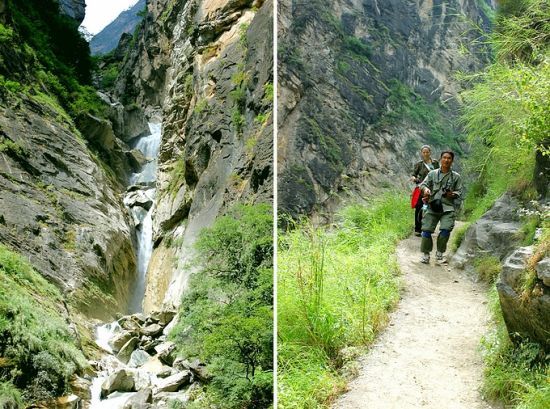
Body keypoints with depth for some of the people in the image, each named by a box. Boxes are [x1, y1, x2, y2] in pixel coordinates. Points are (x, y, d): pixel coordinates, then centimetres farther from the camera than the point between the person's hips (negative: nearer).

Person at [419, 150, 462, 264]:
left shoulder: (456, 177, 11)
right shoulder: (432, 173, 11)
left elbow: (459, 192, 11)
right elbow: (423, 184, 7)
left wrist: (453, 194, -11)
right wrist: (425, 189, -17)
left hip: (447, 208, 0)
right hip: (432, 206, 0)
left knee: (446, 230, -14)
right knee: (426, 230, -5)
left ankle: (440, 253, 6)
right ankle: (425, 254, 11)